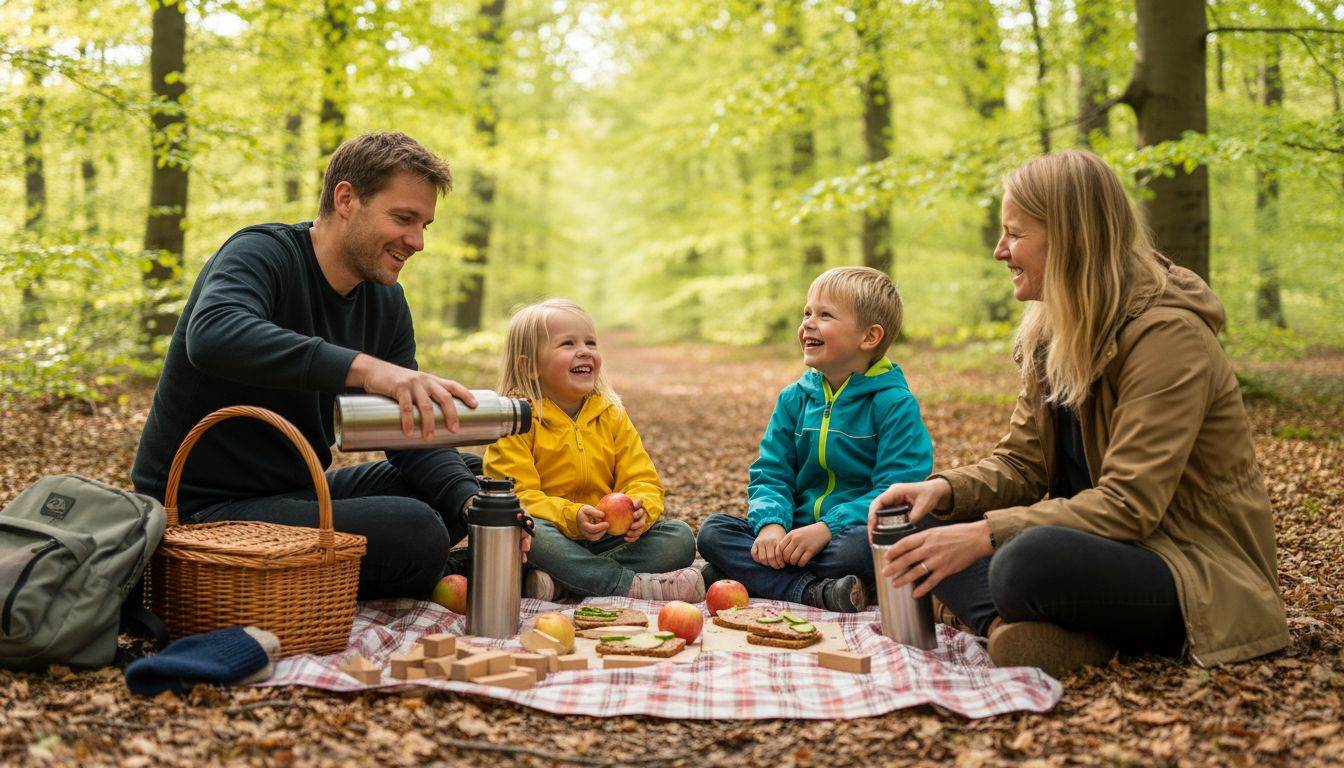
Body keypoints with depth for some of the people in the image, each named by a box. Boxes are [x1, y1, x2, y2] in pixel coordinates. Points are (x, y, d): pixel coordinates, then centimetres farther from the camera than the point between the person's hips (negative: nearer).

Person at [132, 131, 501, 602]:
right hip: (205, 510, -8)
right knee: (417, 533, -26)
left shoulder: (386, 302, 6)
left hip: (299, 492, 9)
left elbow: (413, 437, 4)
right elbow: (213, 335, -39)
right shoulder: (263, 254, -15)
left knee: (471, 480, 9)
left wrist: (470, 501, -17)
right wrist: (364, 367, -48)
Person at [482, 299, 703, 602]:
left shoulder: (612, 416, 9)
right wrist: (570, 516, -31)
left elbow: (642, 481, 4)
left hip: (608, 540, 5)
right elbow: (514, 496, -15)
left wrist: (641, 509, -21)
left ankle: (561, 583, -27)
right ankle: (633, 585, -31)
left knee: (680, 537, -15)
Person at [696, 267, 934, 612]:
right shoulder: (794, 399, 10)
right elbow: (770, 474, 7)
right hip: (798, 531, 5)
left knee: (869, 545, -39)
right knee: (713, 531, -14)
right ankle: (814, 591, -29)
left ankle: (744, 573, -26)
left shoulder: (895, 404, -7)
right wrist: (771, 524, -16)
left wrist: (827, 528, -26)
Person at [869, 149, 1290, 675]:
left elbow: (1129, 504, -25)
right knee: (922, 520, -4)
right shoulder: (1054, 332, 8)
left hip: (1195, 574, -9)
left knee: (1030, 560, -39)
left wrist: (984, 534, -30)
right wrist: (944, 489, -13)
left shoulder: (1167, 335, -19)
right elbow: (1020, 463, 7)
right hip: (1109, 548, 9)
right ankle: (1012, 627, -24)